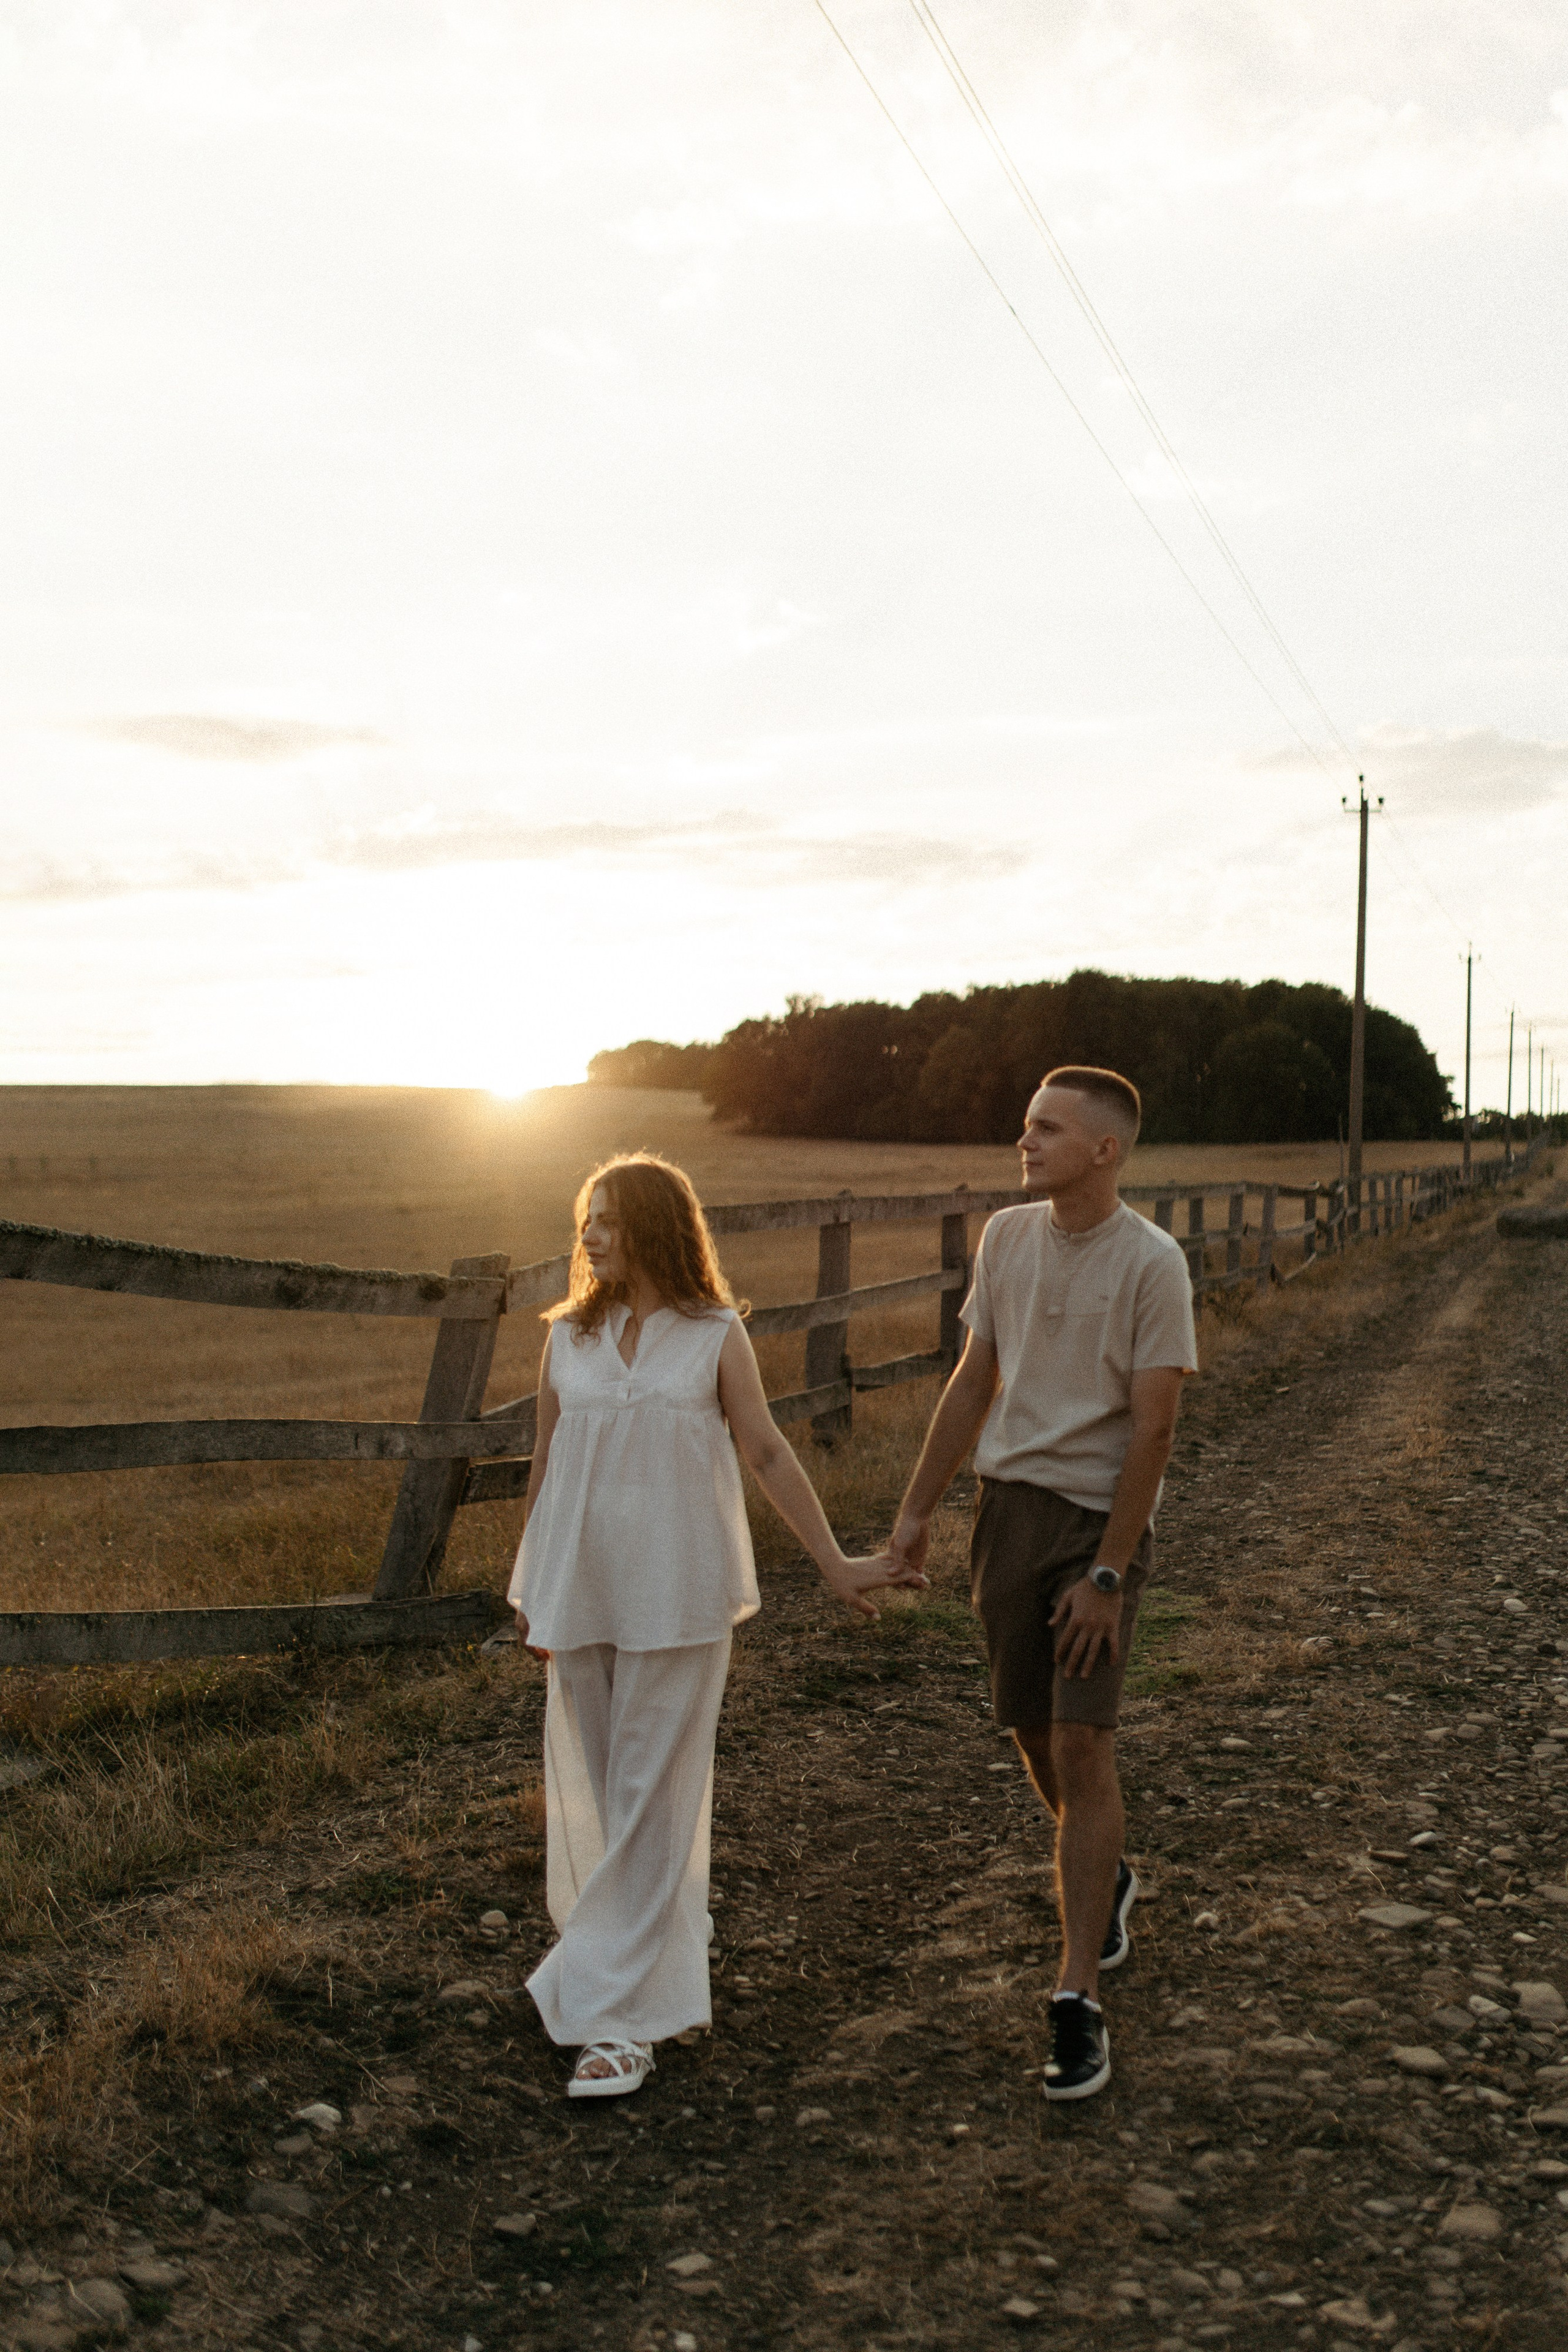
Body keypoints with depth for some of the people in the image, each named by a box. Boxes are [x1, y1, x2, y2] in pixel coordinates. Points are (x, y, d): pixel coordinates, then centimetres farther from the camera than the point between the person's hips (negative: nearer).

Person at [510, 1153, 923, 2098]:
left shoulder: (716, 1337, -2)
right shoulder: (569, 1338, 6)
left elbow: (768, 1454, 1)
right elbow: (546, 1466, 12)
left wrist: (836, 1564, 0)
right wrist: (528, 1593, 15)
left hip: (677, 1595, -4)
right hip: (580, 1592, 4)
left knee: (651, 1798, -3)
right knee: (589, 1790, 11)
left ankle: (626, 2019, 2)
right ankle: (660, 1946, 31)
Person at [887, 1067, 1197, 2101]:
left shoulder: (1152, 1262, -13)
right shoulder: (1006, 1236, 4)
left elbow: (1154, 1428, -14)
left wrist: (1106, 1576, -16)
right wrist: (919, 1509, 11)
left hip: (1101, 1518, -5)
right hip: (1008, 1505, 6)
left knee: (1082, 1744, -10)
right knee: (1033, 1731, 13)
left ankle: (1079, 2003, -3)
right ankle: (1108, 1879, 43)